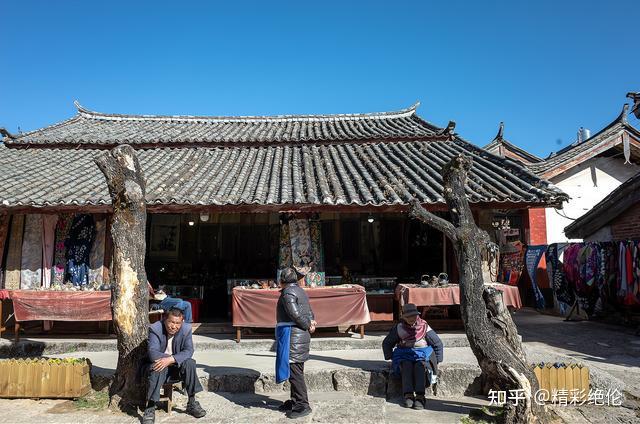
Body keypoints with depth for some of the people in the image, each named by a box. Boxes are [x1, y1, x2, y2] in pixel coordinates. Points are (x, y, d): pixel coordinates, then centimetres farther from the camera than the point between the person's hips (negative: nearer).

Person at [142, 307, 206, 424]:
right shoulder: (155, 329, -17)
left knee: (189, 363, -26)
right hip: (160, 364, -2)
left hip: (177, 367, 2)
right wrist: (177, 358, -30)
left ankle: (192, 403, -13)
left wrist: (171, 359, -33)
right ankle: (150, 408, -24)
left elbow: (189, 351, -15)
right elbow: (153, 353, -26)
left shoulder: (186, 329, -9)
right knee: (156, 368, -34)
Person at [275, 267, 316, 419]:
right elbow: (308, 309, 16)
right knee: (296, 370, 16)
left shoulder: (288, 292, -13)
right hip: (301, 334, 10)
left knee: (294, 370, -6)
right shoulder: (300, 291, 18)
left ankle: (302, 405, -2)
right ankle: (295, 401, 25)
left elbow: (295, 313, -21)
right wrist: (311, 320, -1)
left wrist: (308, 325, -9)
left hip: (292, 334, -10)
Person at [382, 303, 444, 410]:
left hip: (422, 354, -1)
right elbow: (386, 343, 15)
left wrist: (436, 361, 6)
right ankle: (408, 395, -40)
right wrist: (391, 358, 6)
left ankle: (420, 396, -43)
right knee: (406, 365, -33)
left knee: (420, 366, -34)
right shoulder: (399, 328, 3)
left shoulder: (424, 327, 0)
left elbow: (438, 343, 10)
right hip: (404, 355, 1)